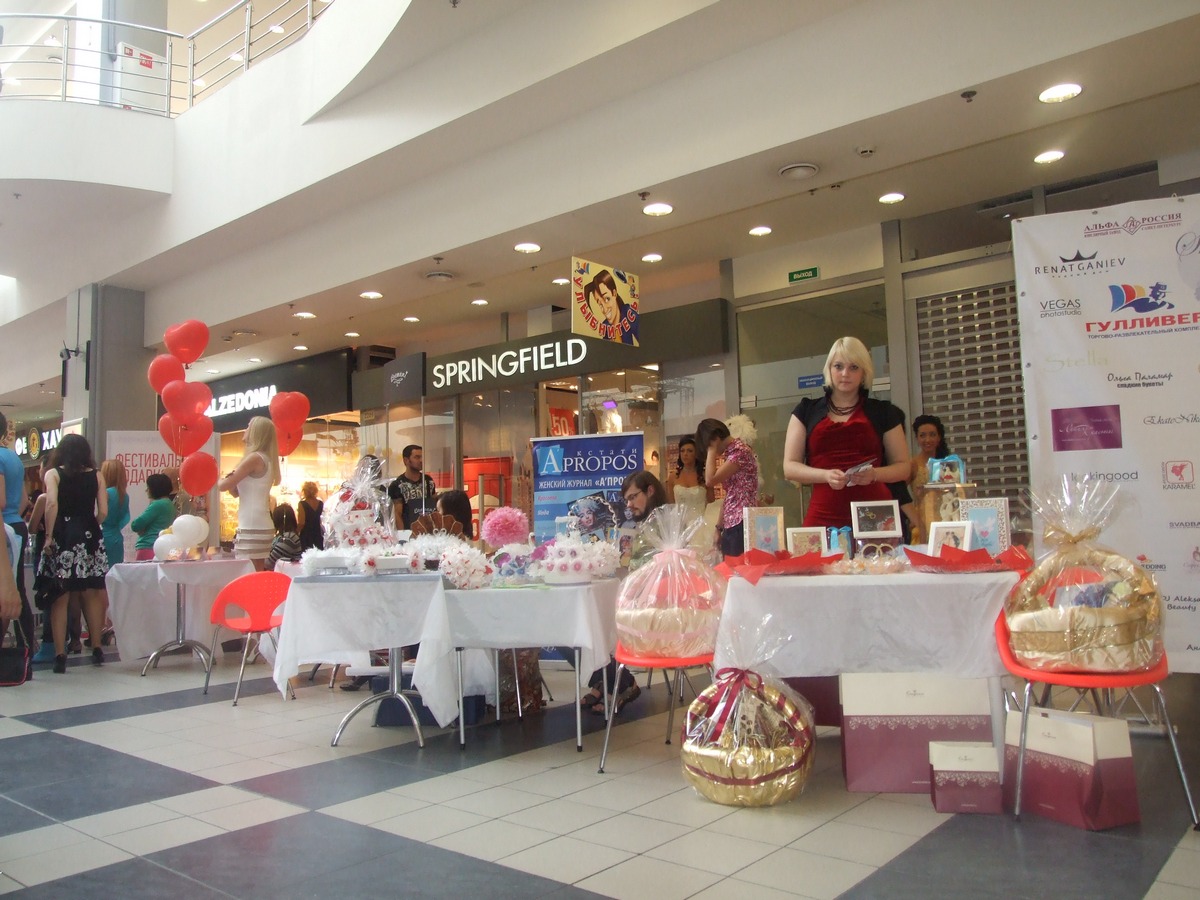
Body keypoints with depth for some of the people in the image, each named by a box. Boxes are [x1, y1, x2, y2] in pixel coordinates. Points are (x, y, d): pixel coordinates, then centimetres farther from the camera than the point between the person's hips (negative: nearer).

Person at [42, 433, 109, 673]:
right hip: (89, 538, 2)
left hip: (62, 538, -2)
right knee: (91, 595, 10)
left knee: (60, 598, 1)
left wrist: (49, 536, -10)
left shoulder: (53, 474, 2)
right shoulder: (96, 476, 6)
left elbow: (52, 504, -14)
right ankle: (96, 649, 15)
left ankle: (60, 655, -1)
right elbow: (103, 512, 0)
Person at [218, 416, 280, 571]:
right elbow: (237, 492, 19)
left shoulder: (255, 458, -11)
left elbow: (224, 486, -10)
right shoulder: (265, 459, 17)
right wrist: (230, 478, -1)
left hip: (252, 527, -9)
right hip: (258, 526, 9)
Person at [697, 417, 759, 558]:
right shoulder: (731, 452, 18)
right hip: (732, 523, 9)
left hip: (742, 523, -9)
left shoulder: (740, 450, -12)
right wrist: (720, 527, 17)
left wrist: (712, 450, -8)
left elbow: (710, 480, -19)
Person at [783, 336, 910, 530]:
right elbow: (790, 467, 8)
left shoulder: (882, 412, 13)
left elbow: (902, 466, 14)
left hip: (875, 514, 0)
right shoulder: (807, 412, 13)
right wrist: (826, 475, -11)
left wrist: (874, 474, -8)